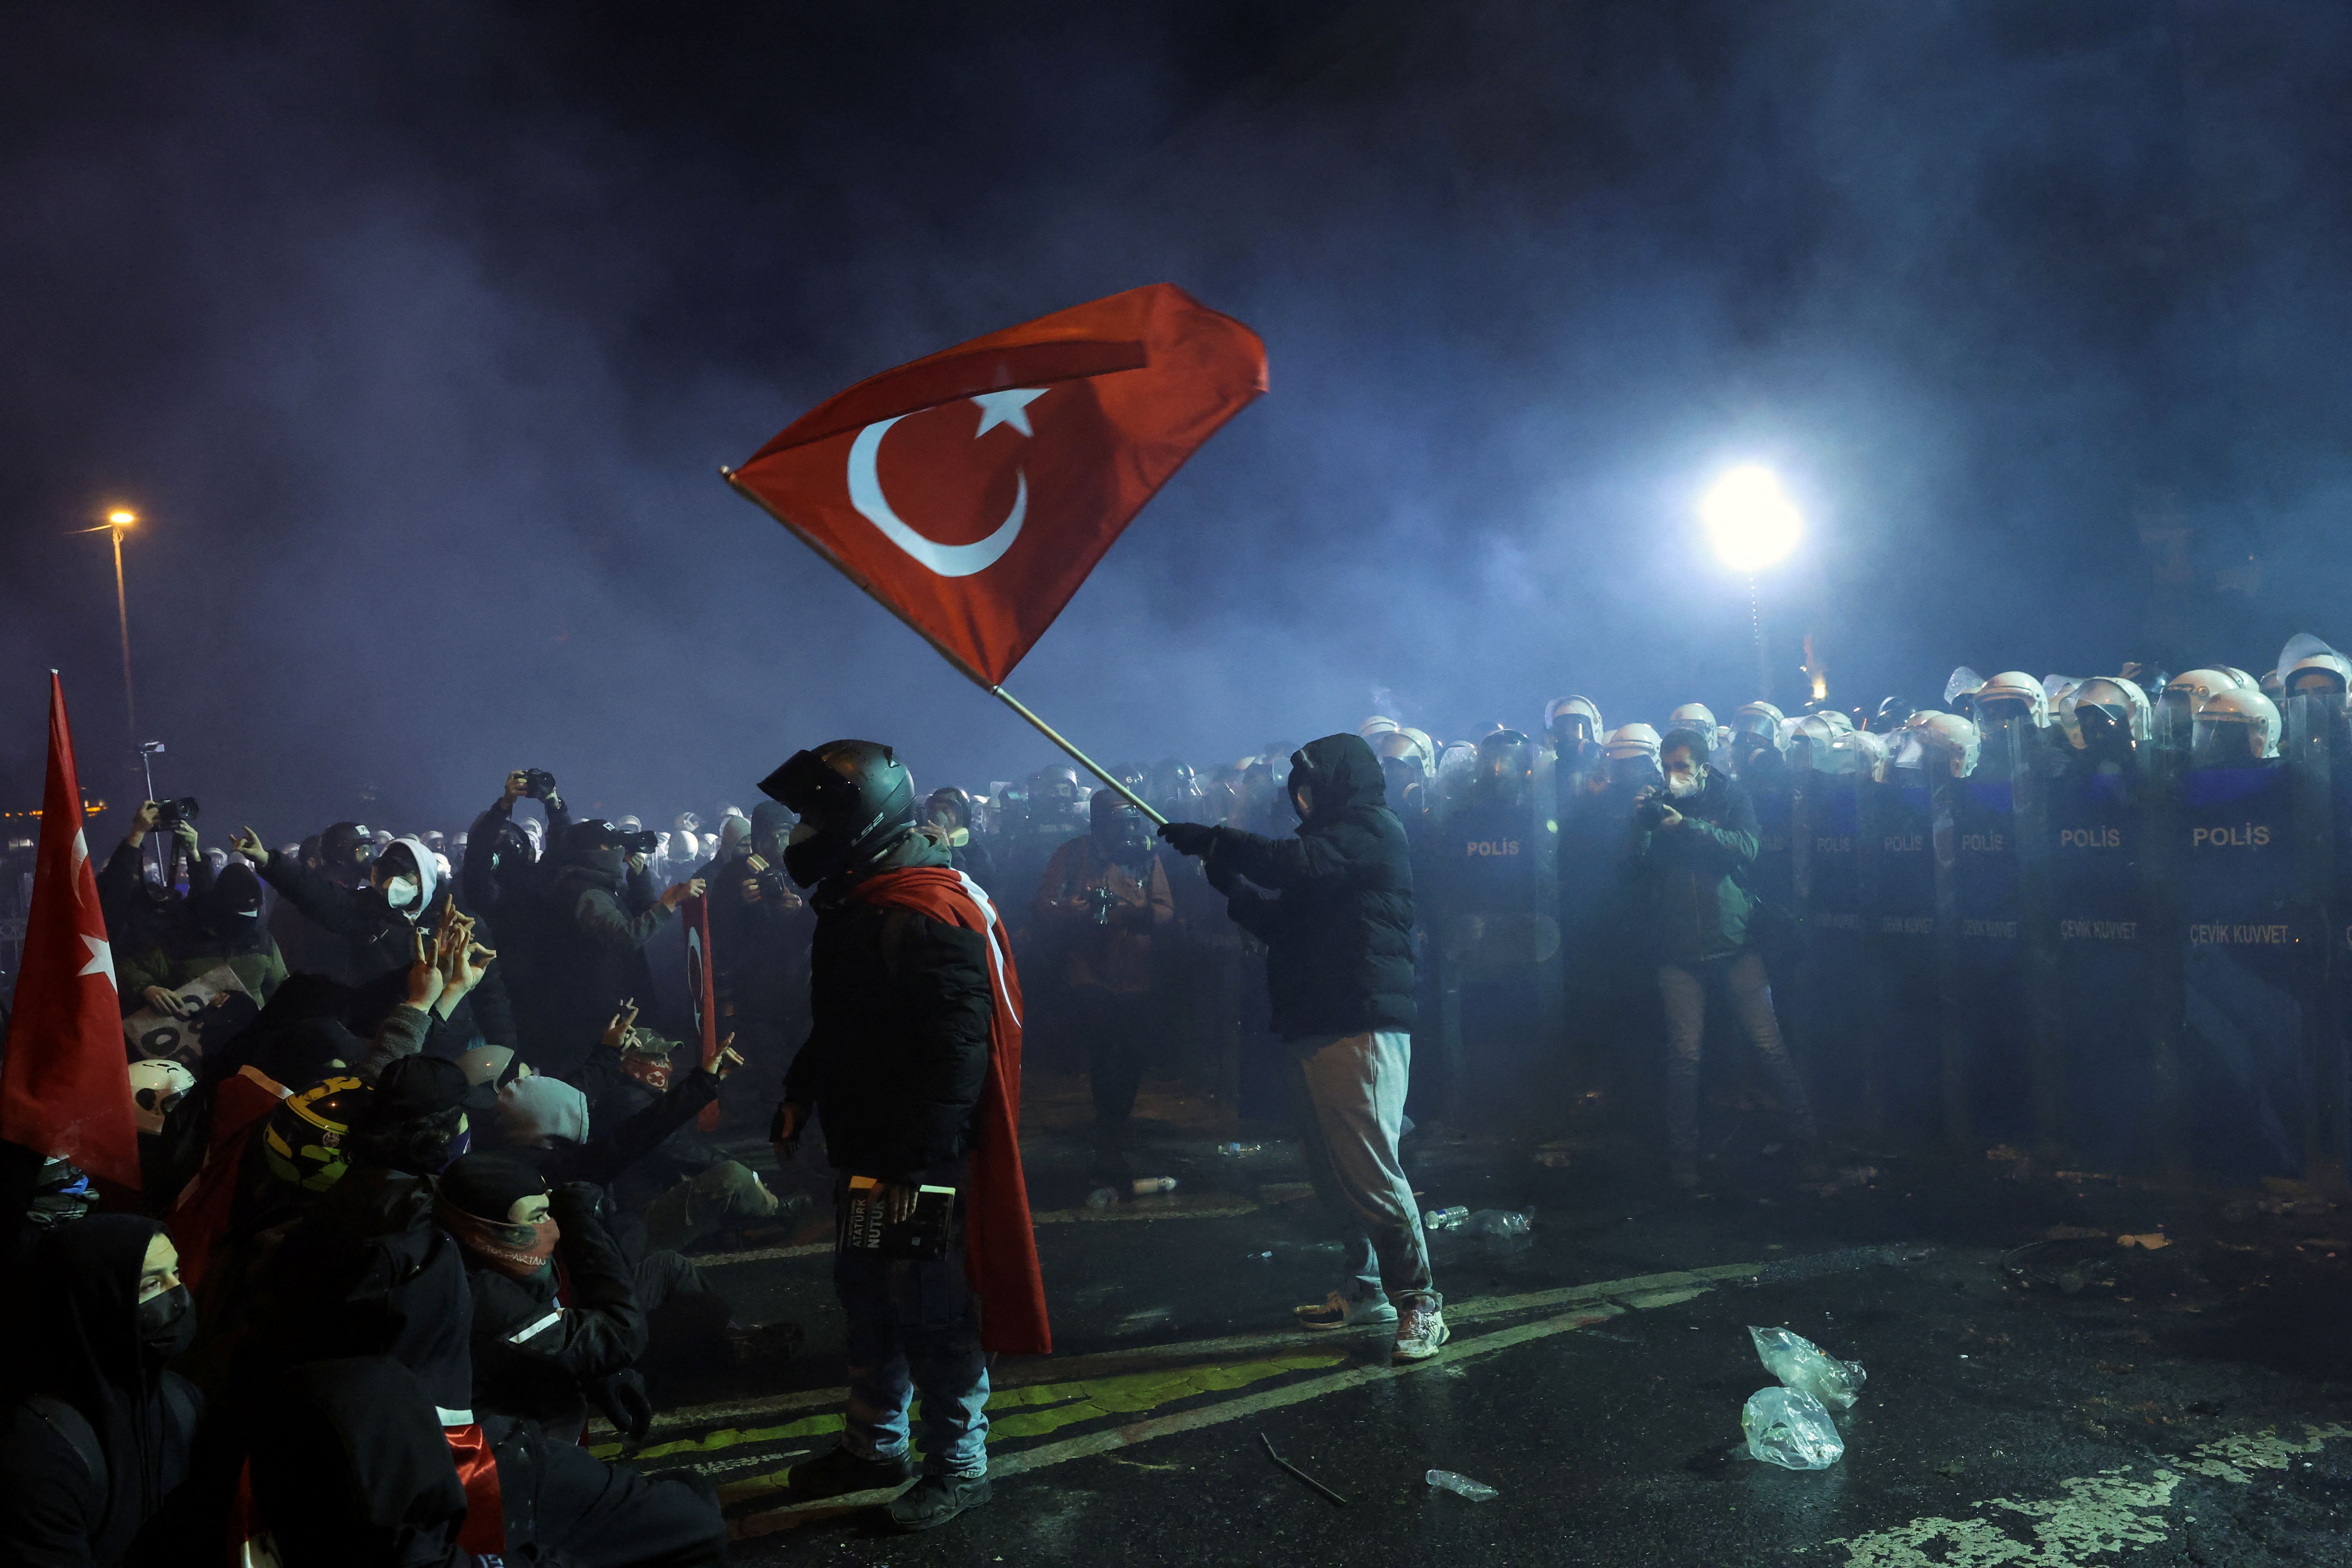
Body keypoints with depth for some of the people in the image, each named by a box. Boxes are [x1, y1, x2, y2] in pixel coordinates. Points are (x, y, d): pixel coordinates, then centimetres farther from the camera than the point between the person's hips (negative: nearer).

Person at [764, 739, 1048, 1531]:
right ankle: (873, 1445, 36)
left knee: (929, 1311, -1)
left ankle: (959, 1465, 14)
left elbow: (955, 1048, -28)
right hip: (865, 1149, 11)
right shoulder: (855, 907, 12)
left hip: (920, 1160, -11)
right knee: (866, 1293, 20)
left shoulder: (925, 917, -23)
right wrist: (801, 1095, 19)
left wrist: (917, 1159, -28)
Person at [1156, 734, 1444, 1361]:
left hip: (1361, 1026, -9)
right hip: (1318, 1027, 9)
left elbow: (1295, 863, -21)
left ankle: (1419, 1303, -7)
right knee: (1333, 1172, 10)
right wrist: (1231, 885, 11)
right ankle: (1366, 1290, 19)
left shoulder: (1372, 830, -4)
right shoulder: (1335, 837, 26)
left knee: (1369, 1167, -12)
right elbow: (1286, 925, 24)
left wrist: (1213, 841, -11)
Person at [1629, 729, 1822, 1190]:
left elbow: (1747, 848, -11)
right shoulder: (1654, 804, 10)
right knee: (1684, 1054, -2)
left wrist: (1688, 826, -17)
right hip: (1677, 949, 1)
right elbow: (1635, 864, 1)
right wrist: (1640, 823, -14)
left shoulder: (1731, 796, 6)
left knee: (1770, 1044, -3)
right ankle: (1682, 1158, 8)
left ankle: (1808, 1141, 8)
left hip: (1733, 940, -1)